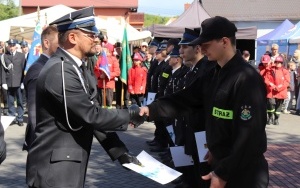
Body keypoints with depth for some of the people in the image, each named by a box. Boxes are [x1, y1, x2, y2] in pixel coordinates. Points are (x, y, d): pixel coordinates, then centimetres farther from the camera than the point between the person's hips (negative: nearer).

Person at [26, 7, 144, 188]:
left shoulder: (74, 67, 11)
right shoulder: (60, 70, -21)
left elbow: (89, 113, 13)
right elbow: (90, 115, -21)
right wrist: (129, 115, -8)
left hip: (68, 165, 10)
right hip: (54, 169, -10)